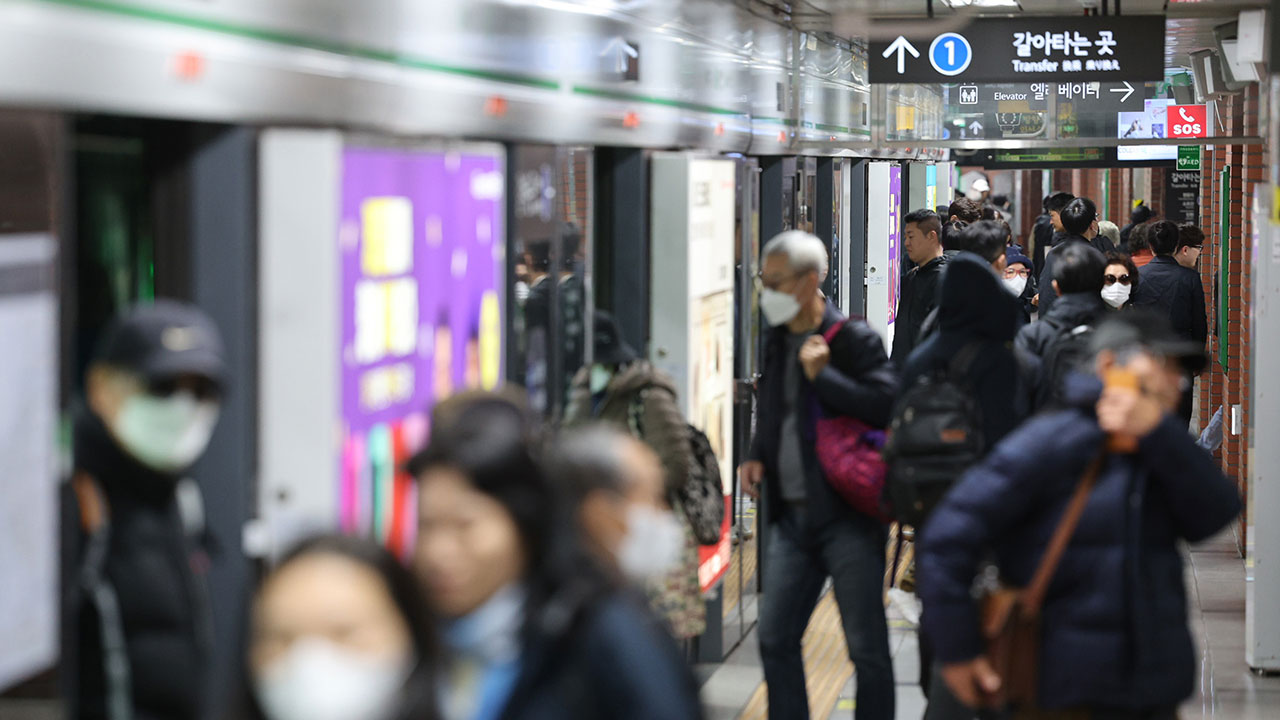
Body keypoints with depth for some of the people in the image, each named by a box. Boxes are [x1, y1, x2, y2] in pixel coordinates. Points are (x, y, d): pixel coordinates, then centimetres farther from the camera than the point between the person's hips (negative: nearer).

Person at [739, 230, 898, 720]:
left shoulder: (854, 339, -9)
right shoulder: (778, 342, 12)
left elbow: (888, 405, -20)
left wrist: (822, 374, -20)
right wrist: (757, 456, 7)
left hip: (849, 517, -7)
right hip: (793, 515, 7)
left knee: (867, 648, 0)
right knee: (775, 639, 7)